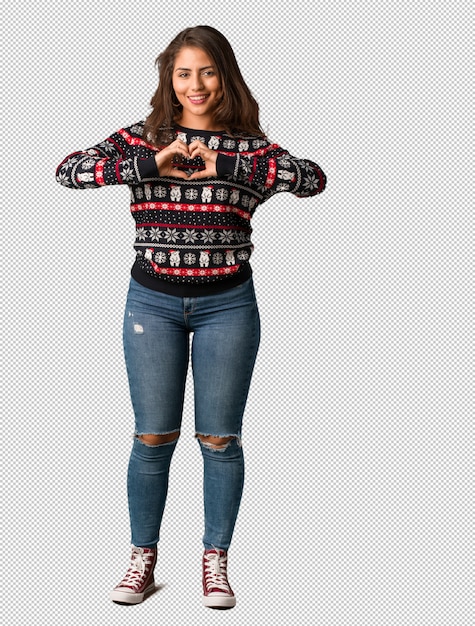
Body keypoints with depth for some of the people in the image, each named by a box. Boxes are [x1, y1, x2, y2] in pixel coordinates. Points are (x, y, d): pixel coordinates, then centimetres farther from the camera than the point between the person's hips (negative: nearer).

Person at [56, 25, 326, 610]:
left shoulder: (249, 147, 1)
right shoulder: (142, 138, 2)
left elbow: (314, 178, -16)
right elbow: (68, 170, -10)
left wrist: (223, 167, -23)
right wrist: (151, 164, -21)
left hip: (227, 304, 0)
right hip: (153, 301, 0)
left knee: (219, 439, 6)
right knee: (153, 437, 6)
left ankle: (215, 561, 21)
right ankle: (143, 559, 22)